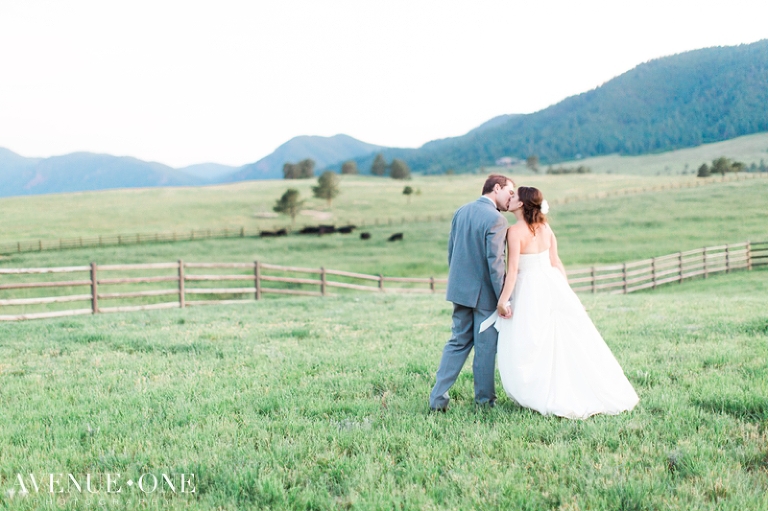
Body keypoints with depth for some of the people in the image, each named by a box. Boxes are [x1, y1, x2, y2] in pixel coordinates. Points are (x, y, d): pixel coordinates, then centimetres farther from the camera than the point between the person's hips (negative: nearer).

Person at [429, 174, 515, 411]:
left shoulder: (461, 211, 7)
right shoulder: (496, 219, -17)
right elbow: (495, 263, -20)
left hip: (460, 289, 7)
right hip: (485, 293, -7)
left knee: (458, 342, 14)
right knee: (486, 347, 6)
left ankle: (438, 396, 9)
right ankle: (484, 400, 17)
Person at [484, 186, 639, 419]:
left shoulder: (515, 231, -13)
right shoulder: (545, 227, 7)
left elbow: (512, 269, -18)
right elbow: (556, 262, 9)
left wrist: (503, 300, -16)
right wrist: (565, 290, 15)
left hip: (530, 291, -7)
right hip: (552, 285, 7)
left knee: (528, 349, 2)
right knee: (567, 341, 12)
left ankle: (547, 399, 3)